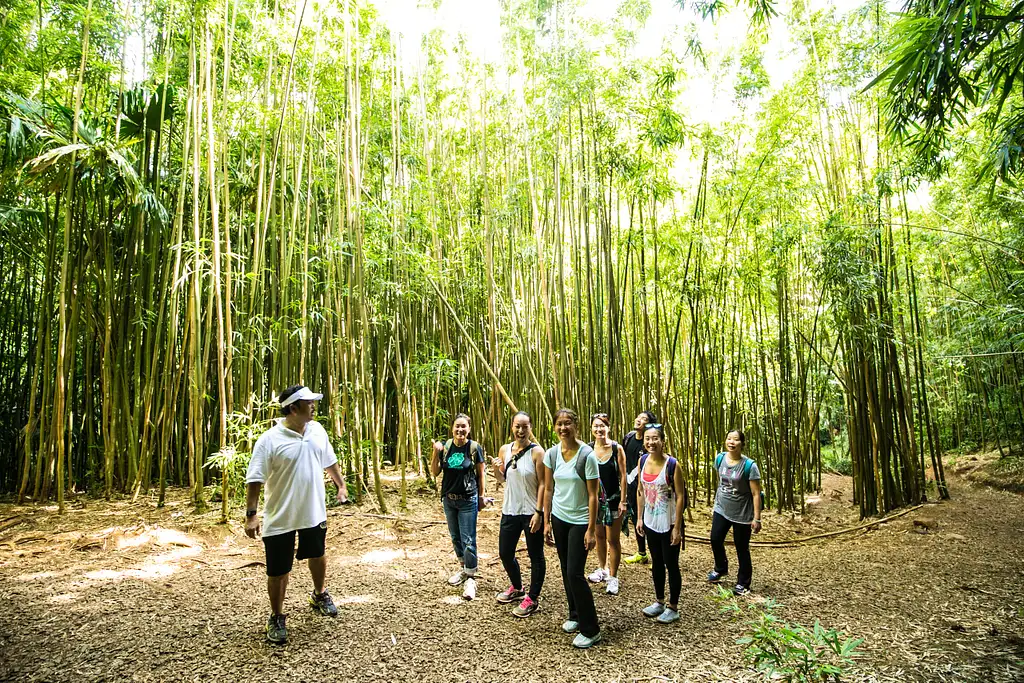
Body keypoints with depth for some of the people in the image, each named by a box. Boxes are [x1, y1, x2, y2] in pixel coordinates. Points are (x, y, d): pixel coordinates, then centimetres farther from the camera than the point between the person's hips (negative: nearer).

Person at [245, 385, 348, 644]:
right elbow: (255, 480, -18)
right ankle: (276, 618, 29)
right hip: (280, 518, -5)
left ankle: (319, 595, 50)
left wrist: (341, 484, 16)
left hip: (314, 512, 5)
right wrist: (251, 514, -20)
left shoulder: (317, 431, -2)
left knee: (317, 556, 24)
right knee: (279, 571, 8)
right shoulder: (270, 440, -19)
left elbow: (330, 461, 13)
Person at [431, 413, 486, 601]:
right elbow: (435, 472, 1)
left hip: (468, 500, -4)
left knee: (468, 541, -3)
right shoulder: (445, 447, -2)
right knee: (455, 537, 18)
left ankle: (470, 578, 7)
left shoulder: (475, 448, -11)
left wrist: (481, 496, 1)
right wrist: (435, 453, -14)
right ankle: (463, 568, 36)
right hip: (449, 499, 4)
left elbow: (480, 473, -2)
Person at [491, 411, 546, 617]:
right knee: (505, 553, 17)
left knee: (535, 556, 7)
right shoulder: (504, 450, 2)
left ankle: (532, 598, 24)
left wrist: (538, 512, -17)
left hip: (531, 512, -6)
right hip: (510, 511, 6)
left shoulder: (537, 452, -13)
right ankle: (516, 588, 41)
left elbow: (542, 484, -13)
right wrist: (497, 470, -6)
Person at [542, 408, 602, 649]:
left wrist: (591, 530, -15)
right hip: (559, 518, 5)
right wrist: (546, 521, 6)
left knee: (575, 573, -6)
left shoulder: (587, 455, -18)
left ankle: (591, 630, 7)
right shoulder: (551, 454, -3)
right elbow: (548, 490, 5)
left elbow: (593, 495, -15)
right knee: (566, 570, 13)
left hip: (580, 521, -5)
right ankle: (575, 615, 32)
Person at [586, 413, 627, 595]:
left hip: (613, 499, -3)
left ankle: (613, 577, 16)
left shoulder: (617, 448, -9)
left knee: (613, 539, 3)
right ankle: (602, 569, 37)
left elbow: (623, 476, -6)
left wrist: (622, 501, -9)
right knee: (599, 536, 18)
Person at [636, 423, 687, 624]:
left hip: (668, 524, -5)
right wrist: (640, 518, 8)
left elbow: (680, 497, -16)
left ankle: (673, 608, 24)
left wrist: (677, 527, -16)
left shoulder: (672, 465, -19)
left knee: (671, 564, 8)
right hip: (651, 522, 5)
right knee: (656, 562, 19)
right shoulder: (643, 461, -2)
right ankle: (659, 602, 36)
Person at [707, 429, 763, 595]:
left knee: (741, 548, 8)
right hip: (721, 509, 5)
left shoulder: (749, 465, -20)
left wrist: (757, 518, -17)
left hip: (742, 514, -5)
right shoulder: (720, 458, -5)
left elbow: (756, 494, -17)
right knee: (715, 540, 9)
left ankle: (743, 583, 28)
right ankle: (720, 568, 39)